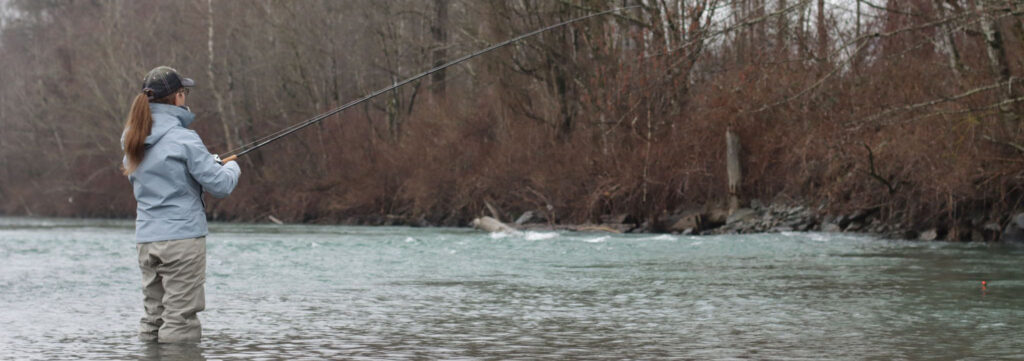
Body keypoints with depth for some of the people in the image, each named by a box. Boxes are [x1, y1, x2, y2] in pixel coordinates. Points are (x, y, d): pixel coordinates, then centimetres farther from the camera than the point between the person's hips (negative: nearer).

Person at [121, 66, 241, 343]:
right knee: (180, 320, -3)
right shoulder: (183, 139, -13)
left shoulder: (133, 141, 8)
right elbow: (220, 186, -12)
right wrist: (232, 168, 11)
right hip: (182, 237, -7)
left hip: (146, 239, 7)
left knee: (153, 316, 12)